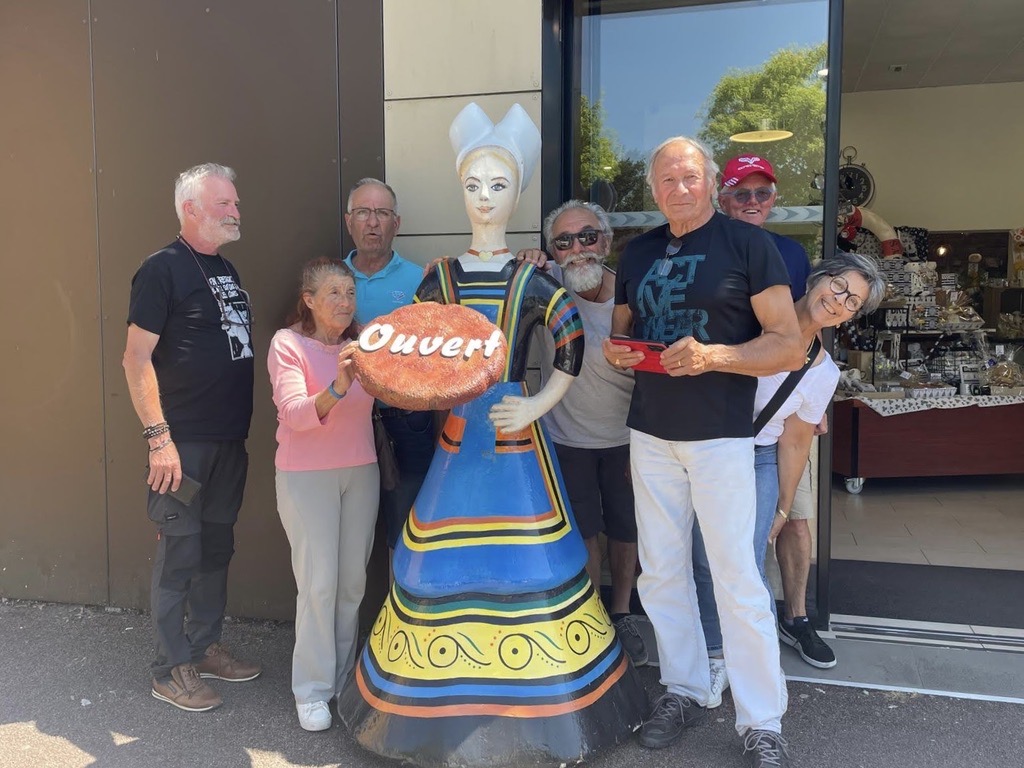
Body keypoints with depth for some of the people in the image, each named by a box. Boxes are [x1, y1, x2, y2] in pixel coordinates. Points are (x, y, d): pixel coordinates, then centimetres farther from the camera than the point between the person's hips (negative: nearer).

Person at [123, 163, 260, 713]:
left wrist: (243, 428, 16)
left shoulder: (225, 269, 13)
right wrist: (158, 437, -20)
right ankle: (171, 669, 15)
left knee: (216, 547, 15)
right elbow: (136, 358, -15)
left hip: (230, 440, 8)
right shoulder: (163, 269, -10)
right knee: (179, 553, 0)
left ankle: (204, 647, 30)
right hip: (184, 441, -8)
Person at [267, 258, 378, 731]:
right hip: (306, 475, -4)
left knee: (353, 581, 7)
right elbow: (295, 414, -20)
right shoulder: (288, 343, -9)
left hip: (360, 471, 5)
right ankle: (312, 690, 12)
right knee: (319, 582, -5)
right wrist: (337, 389, -38)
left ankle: (342, 677, 25)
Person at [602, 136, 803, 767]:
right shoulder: (638, 253, 12)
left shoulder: (748, 244, -4)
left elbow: (791, 347, -8)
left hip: (720, 436, -5)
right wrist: (616, 353, -4)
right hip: (650, 433, 5)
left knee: (738, 582, -3)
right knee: (662, 573, 10)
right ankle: (685, 691, 27)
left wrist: (712, 355, -23)